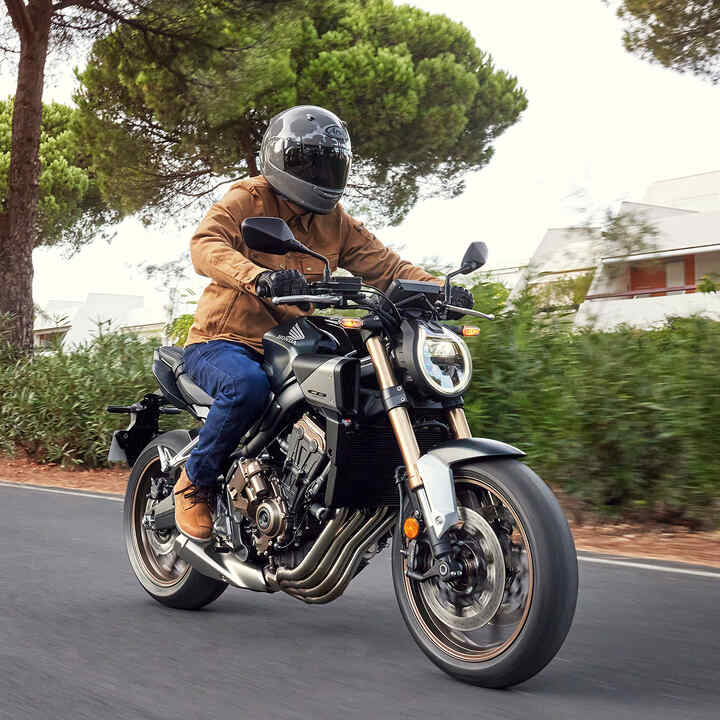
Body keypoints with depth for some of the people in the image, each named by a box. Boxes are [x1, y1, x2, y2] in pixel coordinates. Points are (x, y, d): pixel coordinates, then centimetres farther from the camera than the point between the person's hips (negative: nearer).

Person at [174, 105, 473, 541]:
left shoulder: (335, 222, 12)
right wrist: (258, 276, -47)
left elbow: (384, 264, 6)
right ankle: (195, 484, -13)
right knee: (249, 386, -38)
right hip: (222, 343, -6)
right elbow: (206, 245, -26)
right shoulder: (246, 201, -7)